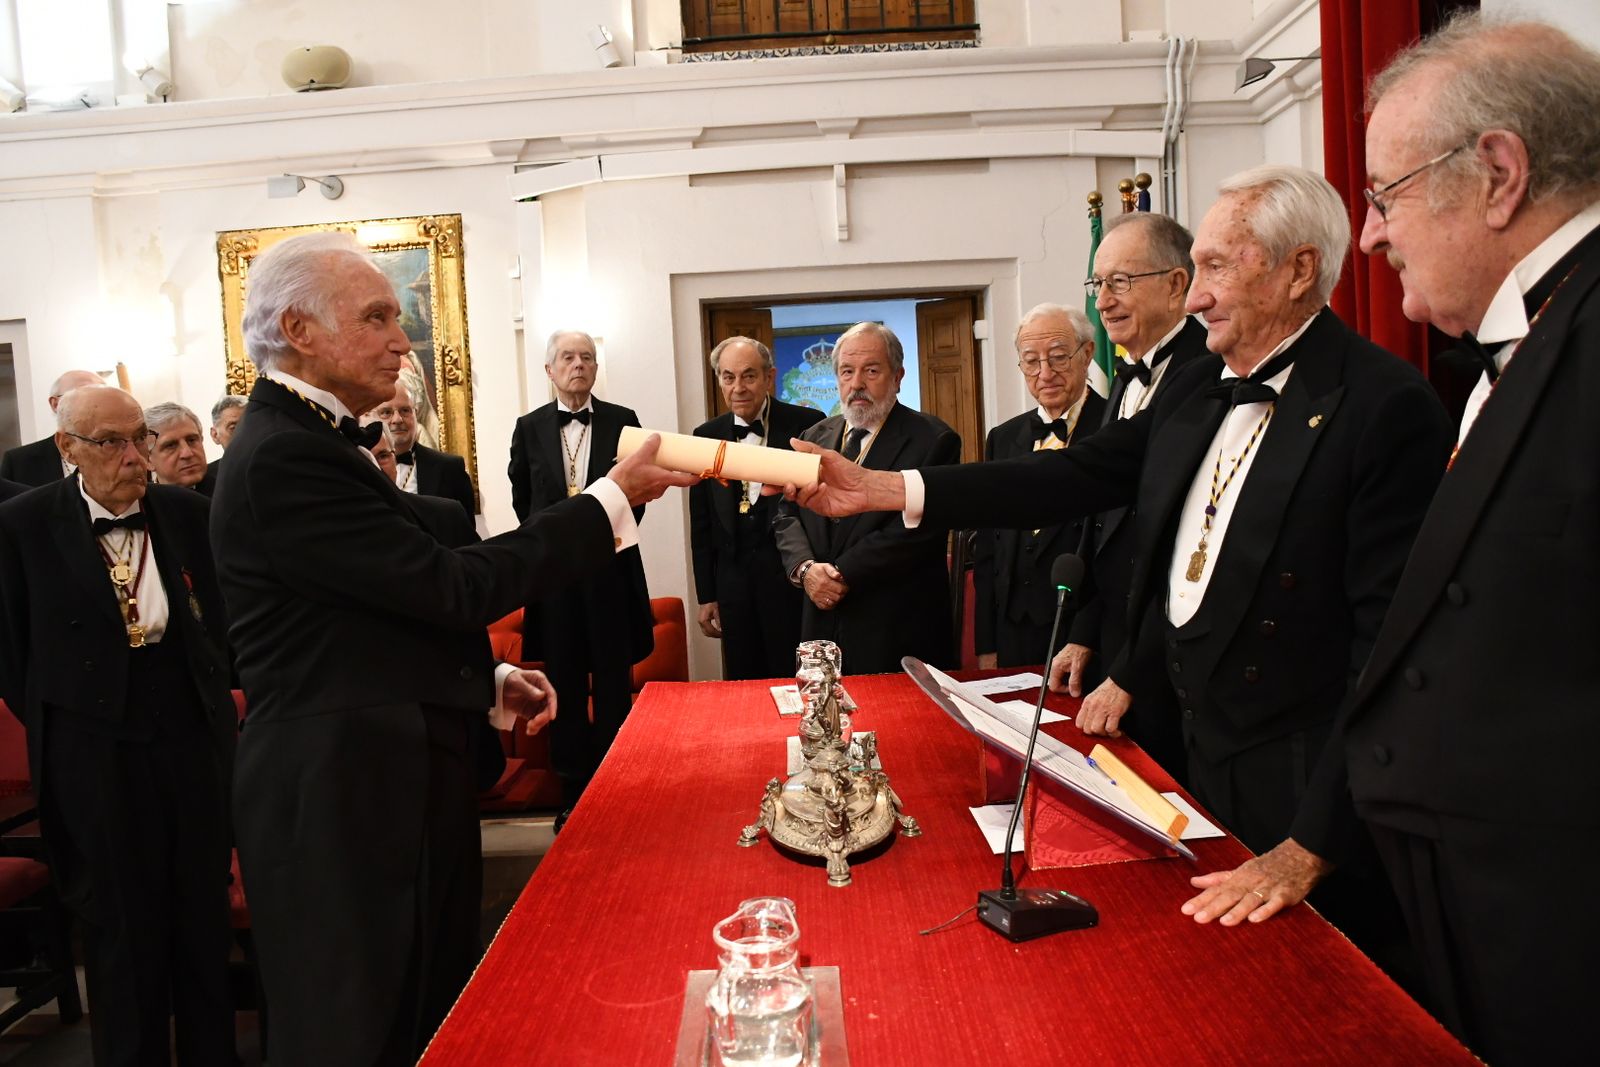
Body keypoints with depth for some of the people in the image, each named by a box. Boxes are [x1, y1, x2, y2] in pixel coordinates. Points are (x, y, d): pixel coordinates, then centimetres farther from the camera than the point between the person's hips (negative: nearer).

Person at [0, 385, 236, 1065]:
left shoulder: (186, 511, 1)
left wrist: (215, 695, 4)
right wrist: (56, 727, 1)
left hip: (194, 735, 3)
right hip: (95, 751, -2)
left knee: (205, 908, 13)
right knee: (122, 925, 10)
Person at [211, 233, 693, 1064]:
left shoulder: (309, 439, 13)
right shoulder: (282, 458, -20)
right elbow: (454, 586, -23)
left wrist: (489, 681, 8)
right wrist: (616, 497, -17)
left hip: (390, 783, 10)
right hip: (343, 805, -10)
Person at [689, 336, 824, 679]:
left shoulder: (807, 424, -4)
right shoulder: (706, 436, 6)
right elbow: (701, 523, 10)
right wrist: (706, 596, 9)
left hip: (793, 577, -3)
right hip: (734, 583, 3)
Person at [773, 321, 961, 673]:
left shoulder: (933, 440, -7)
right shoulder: (815, 437, 12)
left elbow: (917, 529, -16)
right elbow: (787, 514, 10)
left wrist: (843, 575, -15)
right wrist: (804, 567, -9)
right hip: (822, 624, 5)